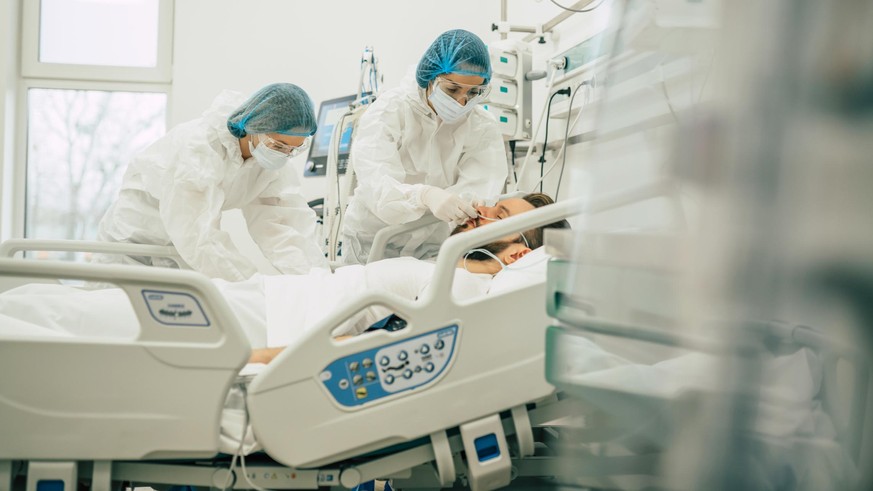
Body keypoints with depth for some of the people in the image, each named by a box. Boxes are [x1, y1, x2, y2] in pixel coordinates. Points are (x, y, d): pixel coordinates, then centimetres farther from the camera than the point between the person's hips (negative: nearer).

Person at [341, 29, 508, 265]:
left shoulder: (483, 129, -7)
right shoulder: (388, 111, -14)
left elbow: (476, 194, -22)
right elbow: (375, 185, -29)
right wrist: (425, 196, -50)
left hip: (432, 249, 2)